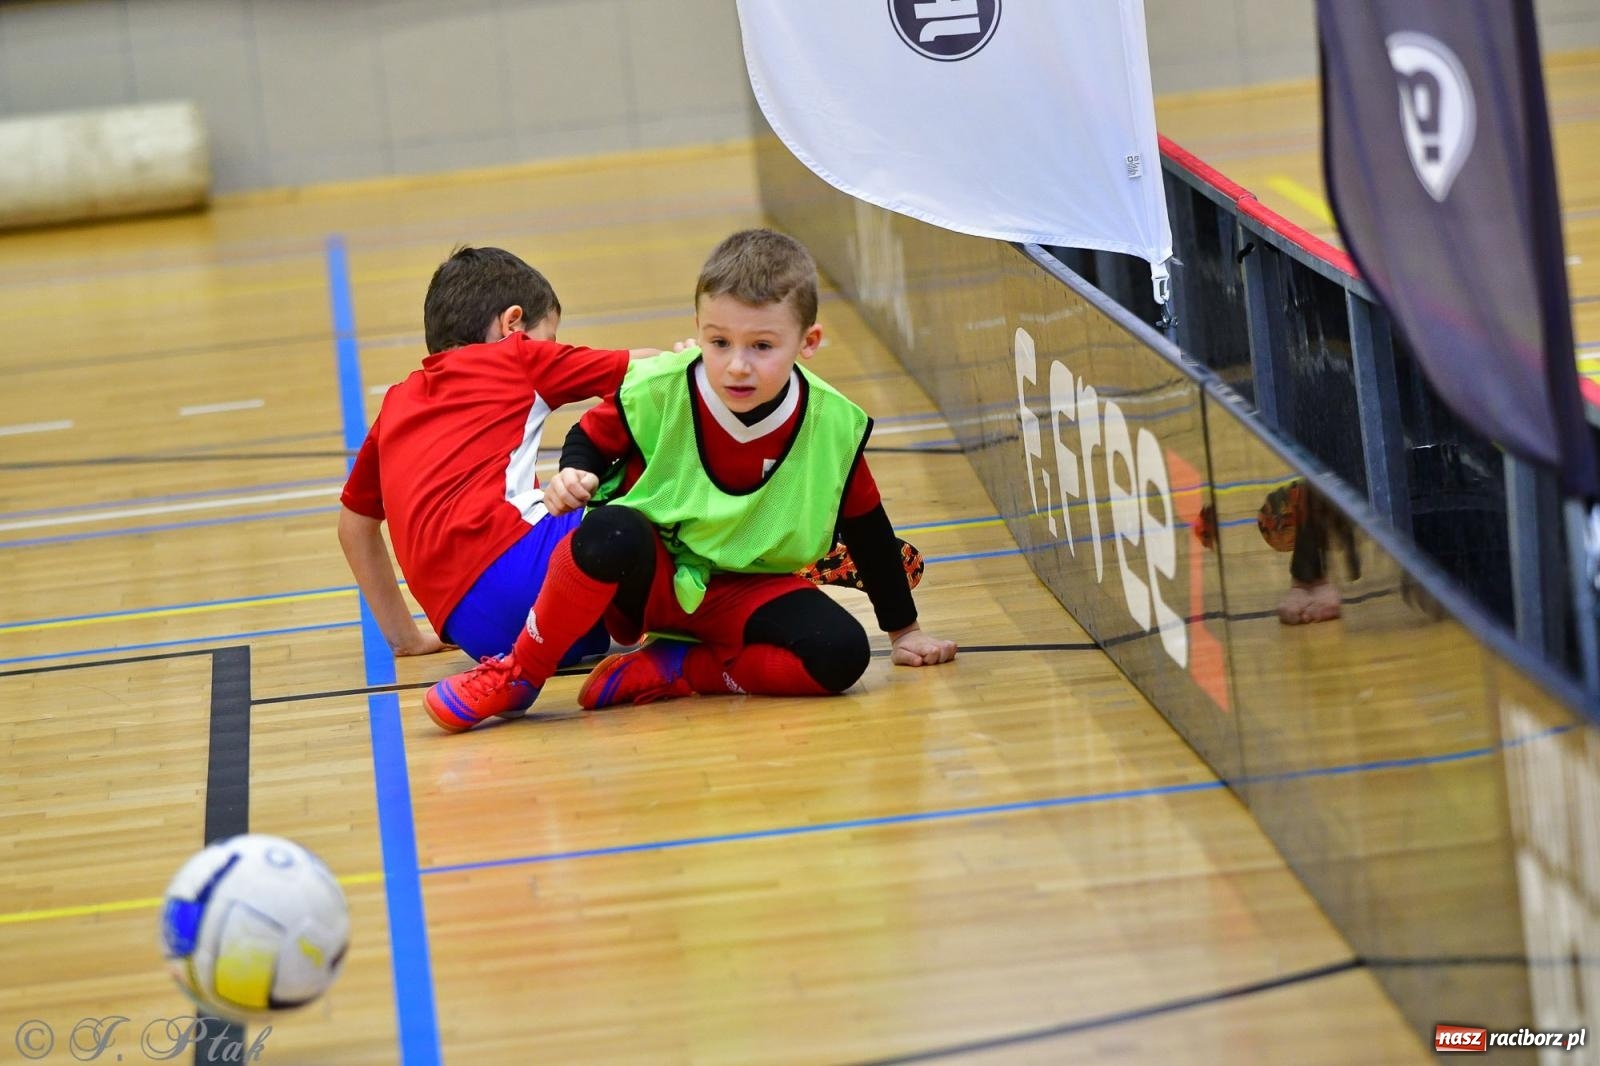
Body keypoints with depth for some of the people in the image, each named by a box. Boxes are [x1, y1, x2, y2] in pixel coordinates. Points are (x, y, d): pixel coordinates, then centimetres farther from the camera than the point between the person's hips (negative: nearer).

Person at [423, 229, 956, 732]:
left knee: (841, 654, -26)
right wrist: (574, 474, -20)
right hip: (651, 574, -2)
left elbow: (867, 528, 2)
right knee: (611, 534, -38)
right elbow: (591, 436, 3)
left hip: (744, 591, 2)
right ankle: (517, 676, -17)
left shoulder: (833, 427, -13)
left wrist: (904, 629, 9)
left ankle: (666, 672, -16)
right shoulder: (658, 391, -17)